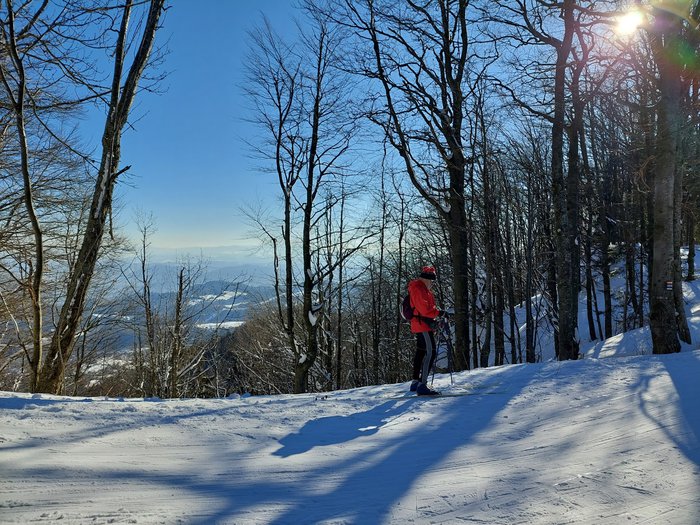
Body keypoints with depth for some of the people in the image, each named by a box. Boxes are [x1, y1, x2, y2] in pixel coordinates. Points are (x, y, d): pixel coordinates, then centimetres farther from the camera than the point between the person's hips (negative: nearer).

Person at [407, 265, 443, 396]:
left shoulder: (423, 289, 22)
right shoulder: (418, 288, -12)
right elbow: (424, 308, -21)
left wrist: (433, 319, 12)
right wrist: (438, 312, -17)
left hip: (419, 325, 11)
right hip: (422, 323, -11)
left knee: (421, 352, 16)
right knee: (430, 352, -16)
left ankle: (415, 382, 26)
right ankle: (422, 385, -20)